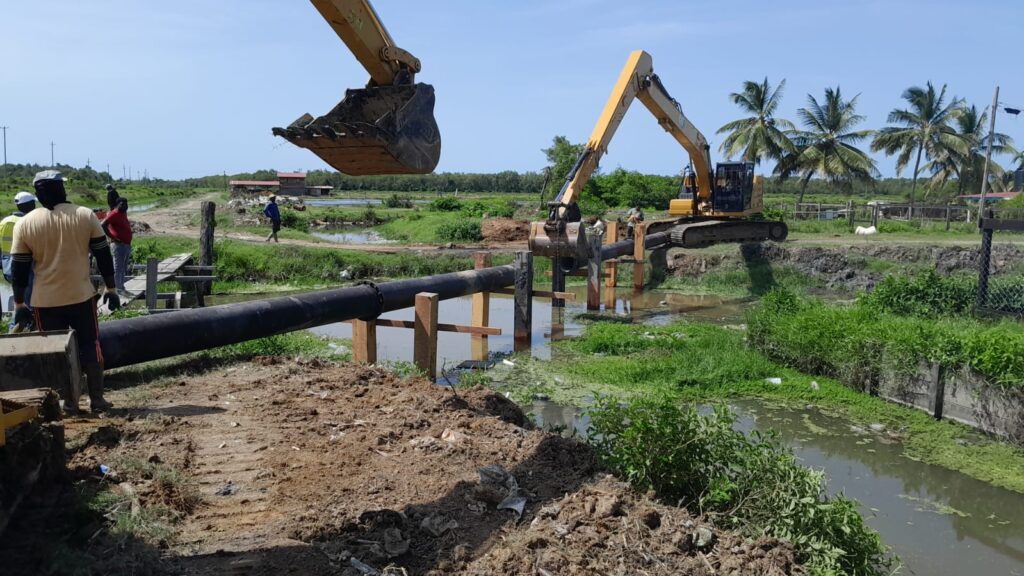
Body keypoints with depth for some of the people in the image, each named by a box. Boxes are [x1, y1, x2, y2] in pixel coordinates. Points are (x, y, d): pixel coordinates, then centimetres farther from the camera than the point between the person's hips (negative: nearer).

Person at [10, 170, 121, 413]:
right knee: (90, 346, 11)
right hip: (81, 296, 0)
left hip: (46, 301, 0)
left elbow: (19, 269, 0)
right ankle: (97, 399, 12)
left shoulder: (25, 224, -3)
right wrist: (111, 288, 8)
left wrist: (19, 304, 8)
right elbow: (103, 256, -1)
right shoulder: (85, 215, -4)